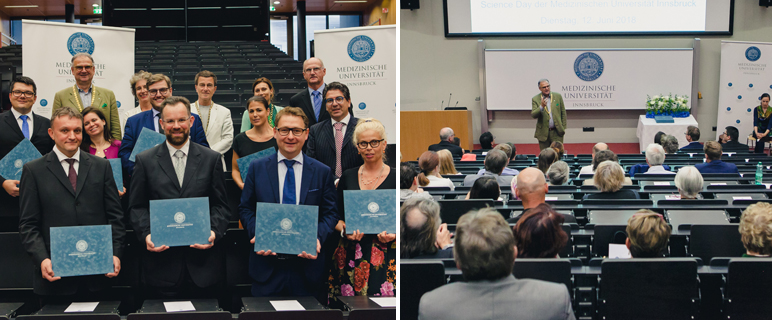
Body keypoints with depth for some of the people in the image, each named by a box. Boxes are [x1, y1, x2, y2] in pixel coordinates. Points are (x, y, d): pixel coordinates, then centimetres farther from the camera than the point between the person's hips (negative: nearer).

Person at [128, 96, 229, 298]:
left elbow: (221, 205, 7)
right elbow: (136, 207, 6)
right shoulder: (145, 160, 7)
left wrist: (214, 232, -11)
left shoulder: (212, 159, 8)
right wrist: (146, 234, -10)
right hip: (161, 262, 0)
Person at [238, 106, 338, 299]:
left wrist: (317, 237, -14)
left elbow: (331, 213, 6)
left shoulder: (323, 172, 5)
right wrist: (256, 233, -11)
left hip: (307, 265, 0)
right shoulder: (257, 168, 6)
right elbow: (245, 208, 8)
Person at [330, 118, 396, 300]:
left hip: (385, 256, -2)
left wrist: (393, 235, -17)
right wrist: (345, 229, -7)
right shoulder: (347, 177, 11)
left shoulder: (394, 178, 2)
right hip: (350, 256, 3)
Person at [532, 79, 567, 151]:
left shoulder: (558, 96, 4)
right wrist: (541, 106, -27)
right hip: (543, 133, 0)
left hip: (557, 132, 0)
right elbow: (533, 115, -10)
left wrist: (563, 128, 5)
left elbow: (563, 113, 9)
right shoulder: (535, 99, 0)